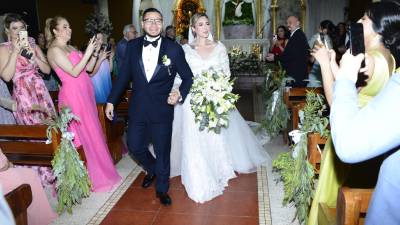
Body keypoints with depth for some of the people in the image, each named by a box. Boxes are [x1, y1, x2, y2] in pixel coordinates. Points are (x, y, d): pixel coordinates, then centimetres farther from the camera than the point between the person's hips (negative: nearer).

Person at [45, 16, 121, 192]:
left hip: (85, 92, 8)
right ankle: (95, 176, 13)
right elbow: (74, 72, -18)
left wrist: (95, 53, -1)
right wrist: (87, 52, -18)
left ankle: (100, 167, 26)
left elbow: (88, 68, 12)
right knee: (85, 134, -1)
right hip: (73, 94, -8)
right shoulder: (54, 50, -10)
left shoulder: (70, 47, 15)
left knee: (93, 130, 13)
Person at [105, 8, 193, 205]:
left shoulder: (174, 49, -7)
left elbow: (188, 77, 0)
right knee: (134, 146, 15)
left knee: (162, 152, 10)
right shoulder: (132, 46, 1)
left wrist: (180, 94, -17)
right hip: (137, 109, 3)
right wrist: (111, 101, 6)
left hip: (162, 110, -3)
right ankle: (152, 170, 47)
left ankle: (162, 189, 33)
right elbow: (124, 75, 6)